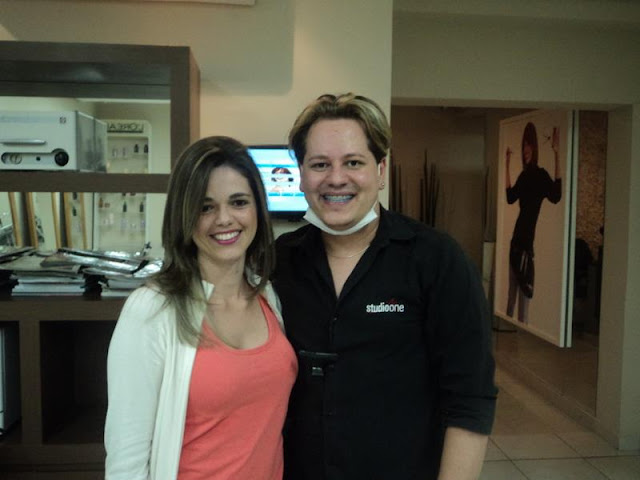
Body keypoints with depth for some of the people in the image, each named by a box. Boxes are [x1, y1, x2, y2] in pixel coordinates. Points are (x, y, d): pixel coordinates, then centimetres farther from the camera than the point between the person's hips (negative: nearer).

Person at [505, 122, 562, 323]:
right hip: (516, 240, 7)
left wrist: (556, 153, -30)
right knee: (512, 295, 15)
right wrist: (507, 165, 17)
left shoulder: (540, 175, -8)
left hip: (528, 241, -7)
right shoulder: (524, 175, 12)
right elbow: (510, 197, 18)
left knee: (524, 297, -4)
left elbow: (556, 195, -25)